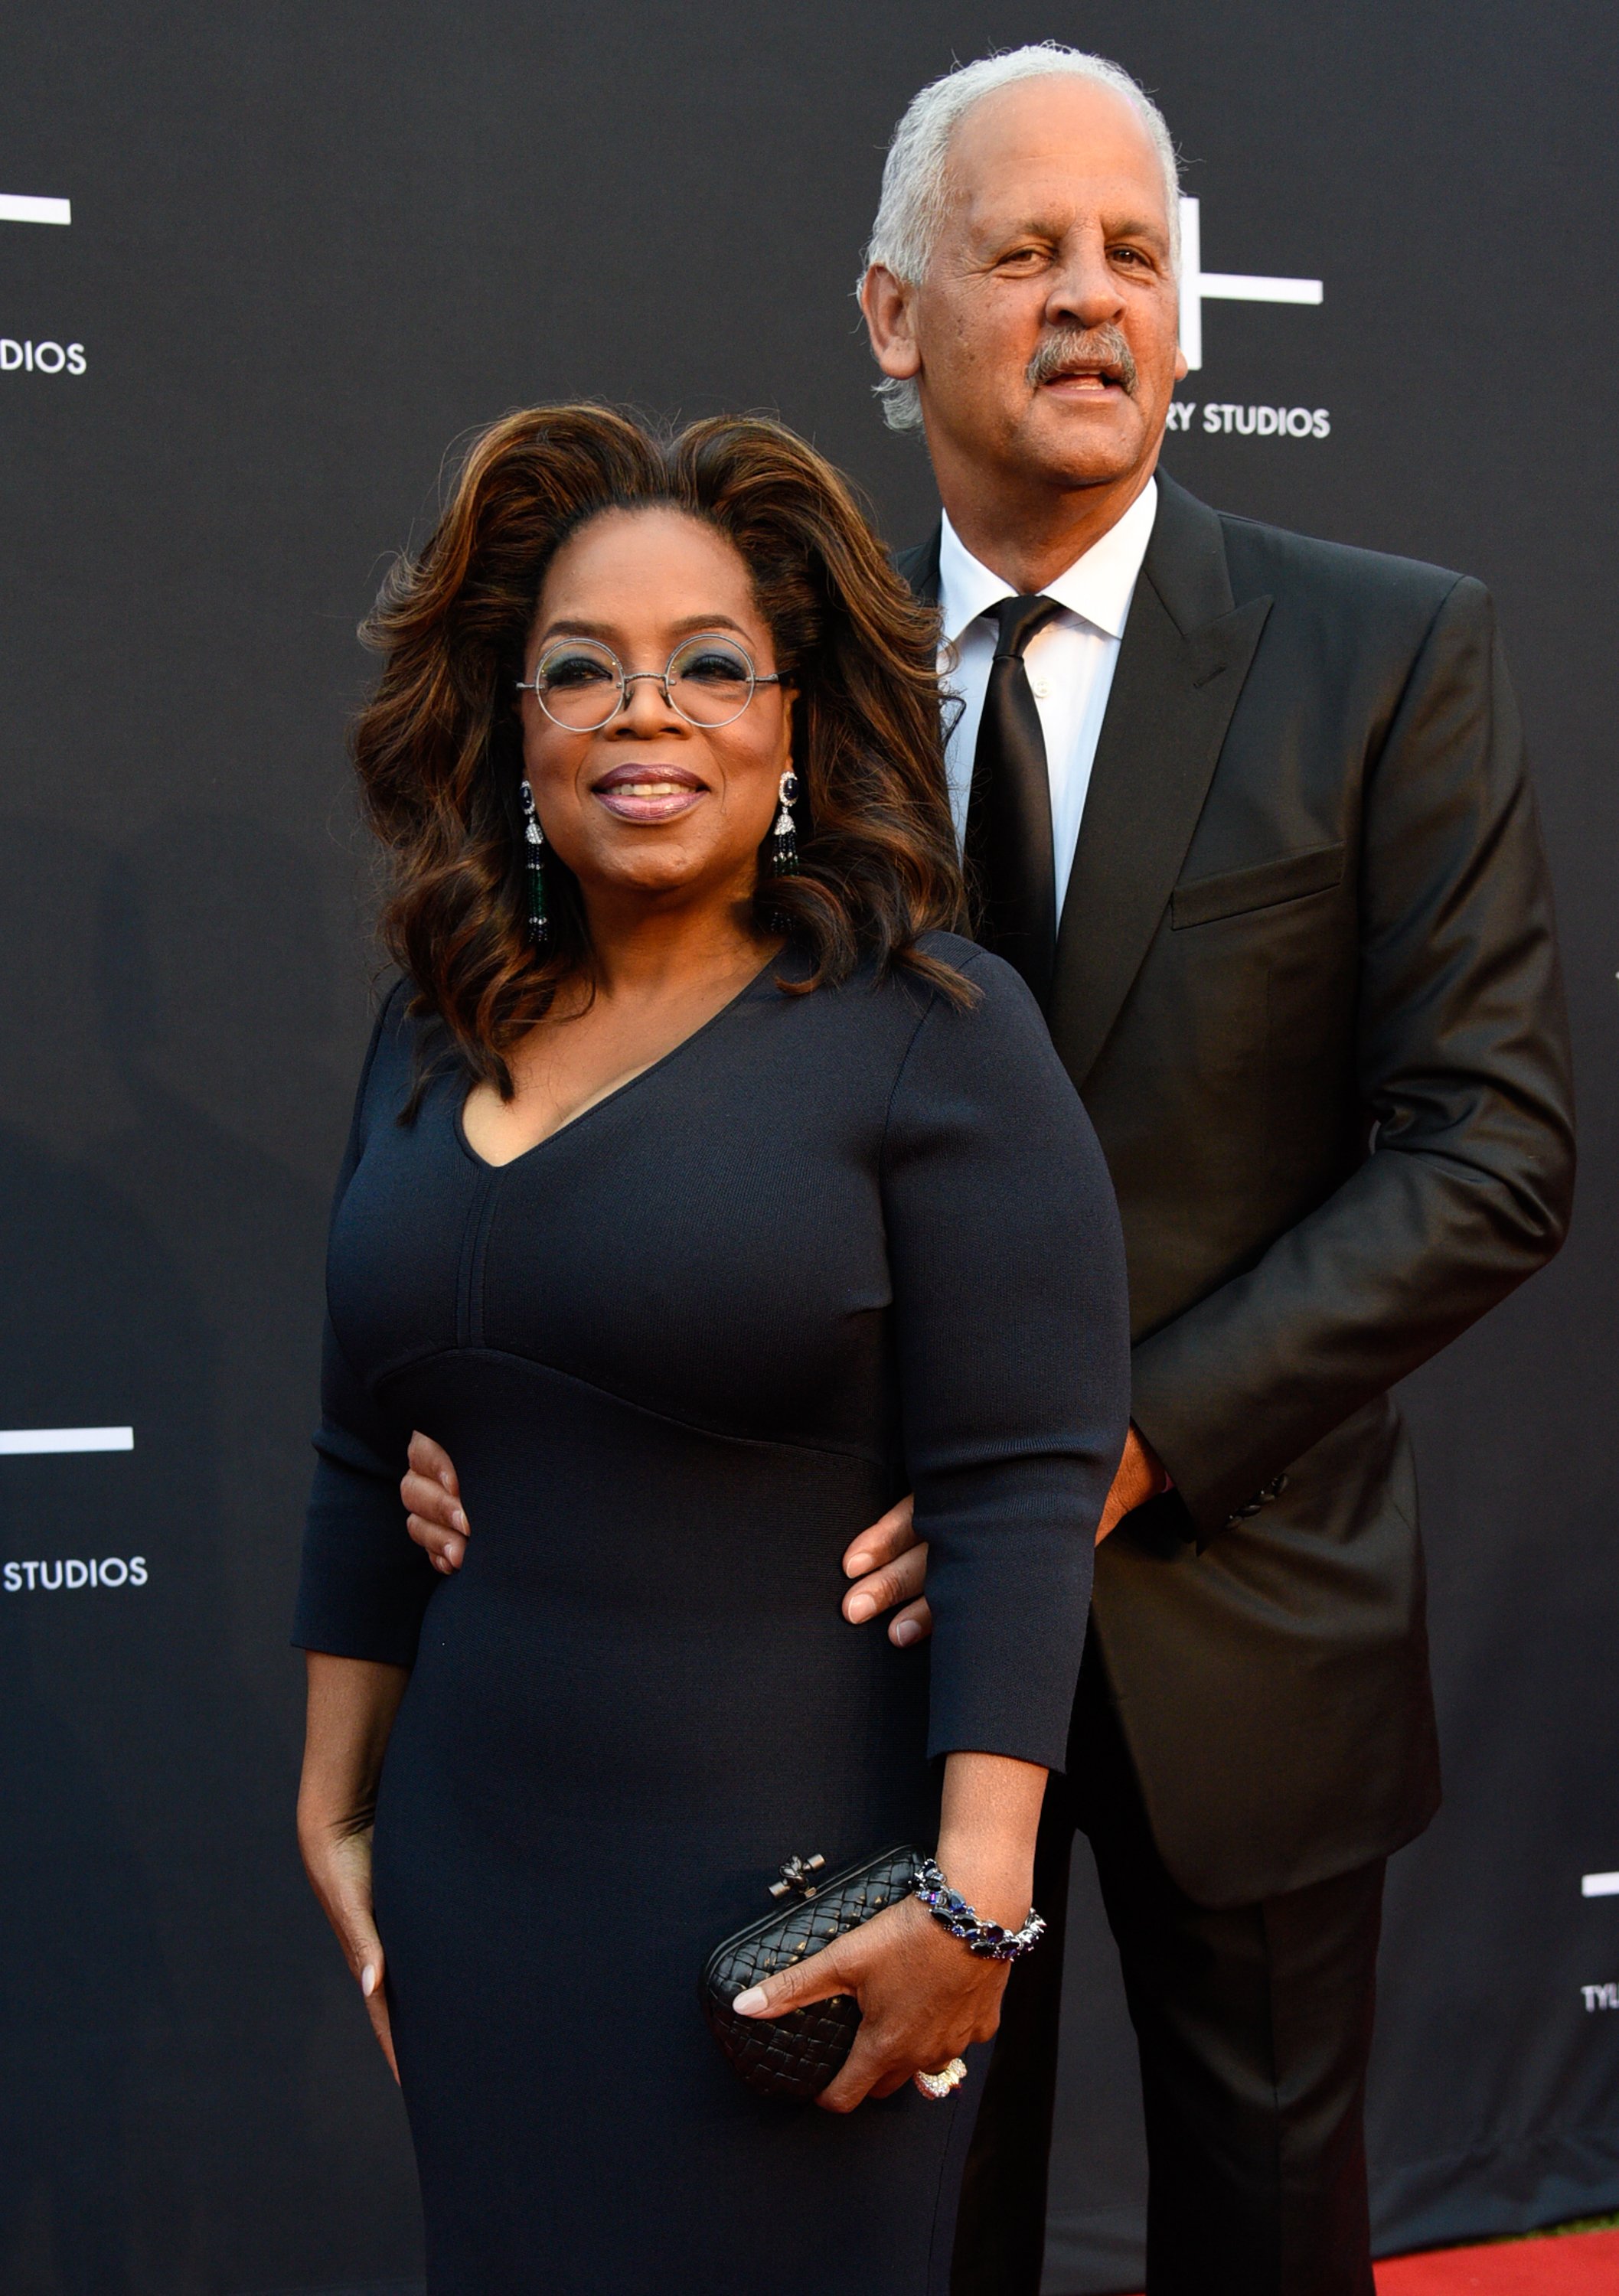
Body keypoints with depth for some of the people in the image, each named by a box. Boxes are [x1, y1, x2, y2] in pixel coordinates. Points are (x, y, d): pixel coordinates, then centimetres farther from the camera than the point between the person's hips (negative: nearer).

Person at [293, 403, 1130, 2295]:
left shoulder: (932, 1029, -10)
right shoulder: (435, 1040, 7)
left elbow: (1022, 1495, -14)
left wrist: (979, 1888, -19)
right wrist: (336, 1814, 16)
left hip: (795, 1897, -5)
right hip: (477, 1889, 5)